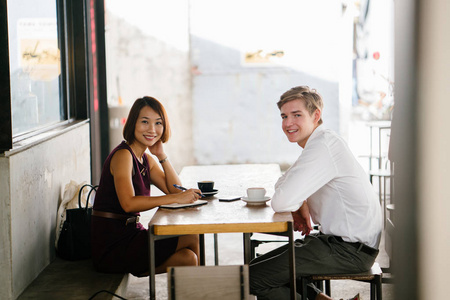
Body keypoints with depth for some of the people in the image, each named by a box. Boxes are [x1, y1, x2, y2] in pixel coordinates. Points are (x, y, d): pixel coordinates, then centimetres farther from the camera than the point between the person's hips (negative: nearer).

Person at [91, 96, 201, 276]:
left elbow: (176, 191, 5)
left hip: (130, 237, 8)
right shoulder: (123, 155, -15)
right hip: (112, 246, -8)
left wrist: (161, 155, -1)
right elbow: (129, 203, -29)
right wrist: (175, 198, -33)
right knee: (191, 239, -11)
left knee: (187, 257, -11)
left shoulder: (146, 159, 12)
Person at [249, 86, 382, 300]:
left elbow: (281, 201, -27)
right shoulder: (324, 142, 13)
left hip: (349, 250, -10)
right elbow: (282, 184, 25)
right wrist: (301, 204, 4)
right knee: (268, 263, 20)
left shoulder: (322, 147, -19)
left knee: (254, 277, -10)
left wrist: (298, 205, -4)